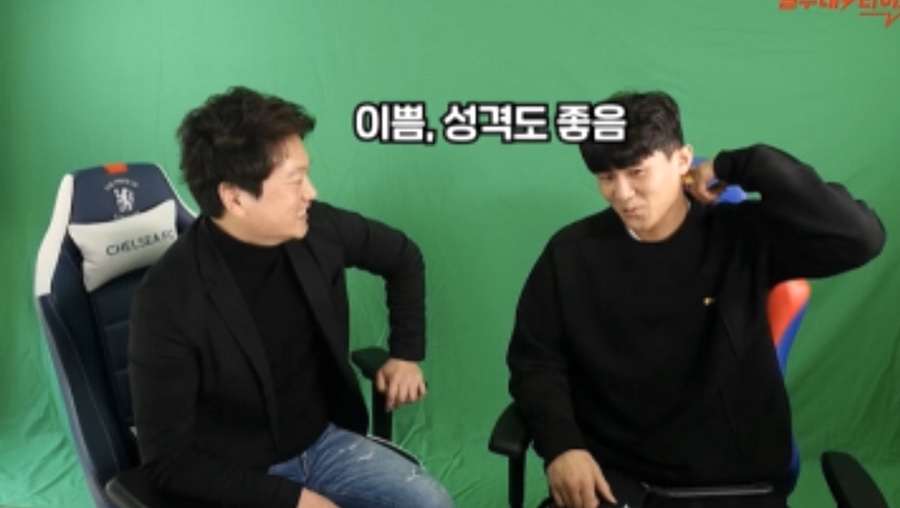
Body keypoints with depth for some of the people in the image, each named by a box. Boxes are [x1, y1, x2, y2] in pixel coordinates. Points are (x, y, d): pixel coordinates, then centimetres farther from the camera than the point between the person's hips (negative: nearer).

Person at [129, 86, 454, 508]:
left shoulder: (316, 230, -10)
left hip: (323, 441, 6)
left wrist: (406, 353, 6)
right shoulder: (169, 300, -23)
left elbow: (403, 258, 11)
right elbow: (167, 461, -19)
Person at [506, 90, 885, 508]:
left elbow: (860, 238, -17)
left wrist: (739, 166, -14)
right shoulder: (571, 253, 0)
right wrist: (560, 444, -12)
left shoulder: (744, 236, -4)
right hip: (611, 474, 1)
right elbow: (535, 360, 5)